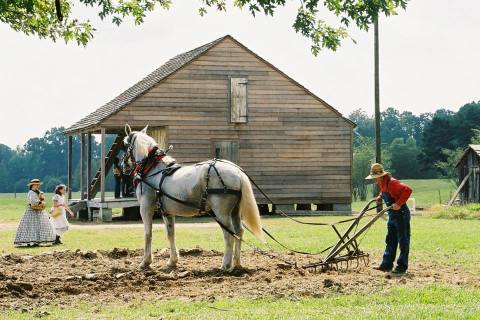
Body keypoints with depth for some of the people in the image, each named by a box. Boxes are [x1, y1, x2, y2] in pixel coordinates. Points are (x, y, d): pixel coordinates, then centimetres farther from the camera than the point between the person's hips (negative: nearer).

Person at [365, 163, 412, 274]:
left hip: (401, 214, -10)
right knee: (390, 241, 12)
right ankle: (386, 265, 16)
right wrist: (380, 197, 12)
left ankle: (402, 266, 3)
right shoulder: (382, 183, 7)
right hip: (392, 215, 10)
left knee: (403, 241, -2)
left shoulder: (392, 182, -22)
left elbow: (407, 190, -32)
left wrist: (399, 204, -31)